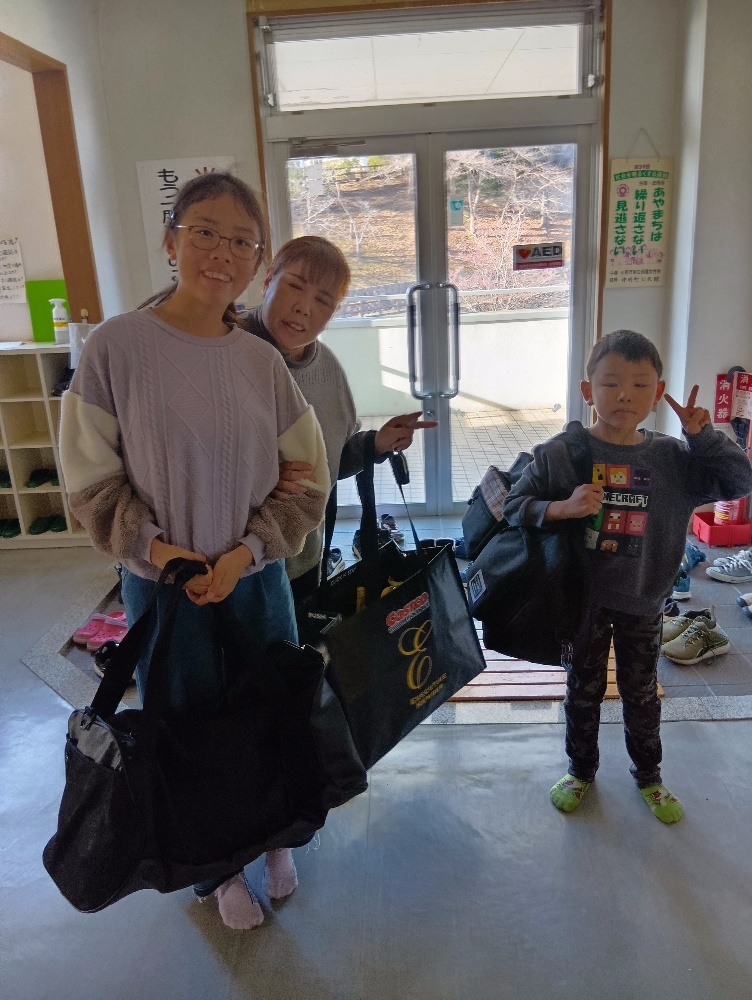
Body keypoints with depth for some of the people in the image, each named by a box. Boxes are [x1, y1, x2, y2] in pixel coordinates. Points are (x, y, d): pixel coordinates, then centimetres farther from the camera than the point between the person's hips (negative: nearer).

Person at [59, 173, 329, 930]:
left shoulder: (263, 361, -4)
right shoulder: (116, 347, -12)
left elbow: (307, 480, 0)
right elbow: (91, 480, -7)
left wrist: (247, 552, -12)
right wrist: (155, 550, -17)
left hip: (257, 581, 3)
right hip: (162, 587, -2)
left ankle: (274, 839, 47)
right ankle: (221, 869, 42)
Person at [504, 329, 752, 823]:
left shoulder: (673, 458, -7)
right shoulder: (559, 453, -15)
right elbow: (515, 507, -13)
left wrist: (703, 435, -15)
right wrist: (563, 508, -30)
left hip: (644, 601, 2)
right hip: (584, 598, -2)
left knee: (642, 693, 20)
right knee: (584, 689, 17)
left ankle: (648, 774, 44)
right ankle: (581, 770, 41)